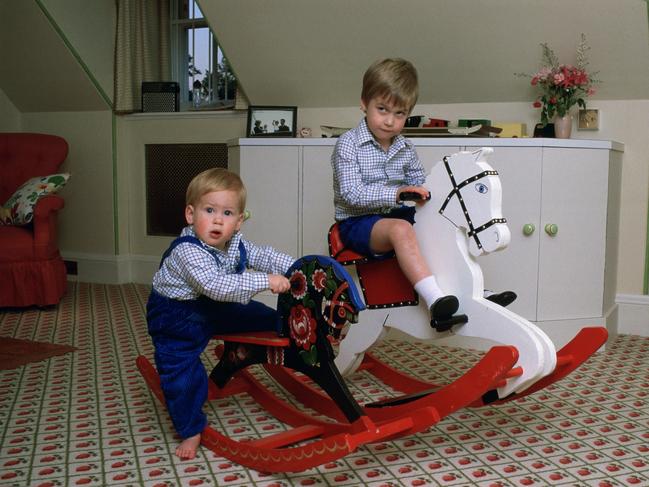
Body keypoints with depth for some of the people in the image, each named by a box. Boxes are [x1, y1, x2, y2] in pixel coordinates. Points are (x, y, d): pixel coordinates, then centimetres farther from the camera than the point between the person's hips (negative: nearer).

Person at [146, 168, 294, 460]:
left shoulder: (234, 243, -9)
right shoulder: (187, 251, -34)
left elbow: (263, 256, 5)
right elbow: (216, 286, -44)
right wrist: (265, 281, -45)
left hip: (212, 309, 7)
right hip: (175, 319, -6)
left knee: (255, 315, 9)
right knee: (182, 375, -6)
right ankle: (191, 431, 11)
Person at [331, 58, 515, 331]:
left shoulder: (405, 149, 10)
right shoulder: (348, 144, -10)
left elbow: (419, 185, 17)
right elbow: (351, 194, -20)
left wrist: (424, 195, -7)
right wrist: (395, 194, -28)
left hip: (396, 217, 7)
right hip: (357, 223, -7)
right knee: (401, 229, -36)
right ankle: (436, 303, -47)